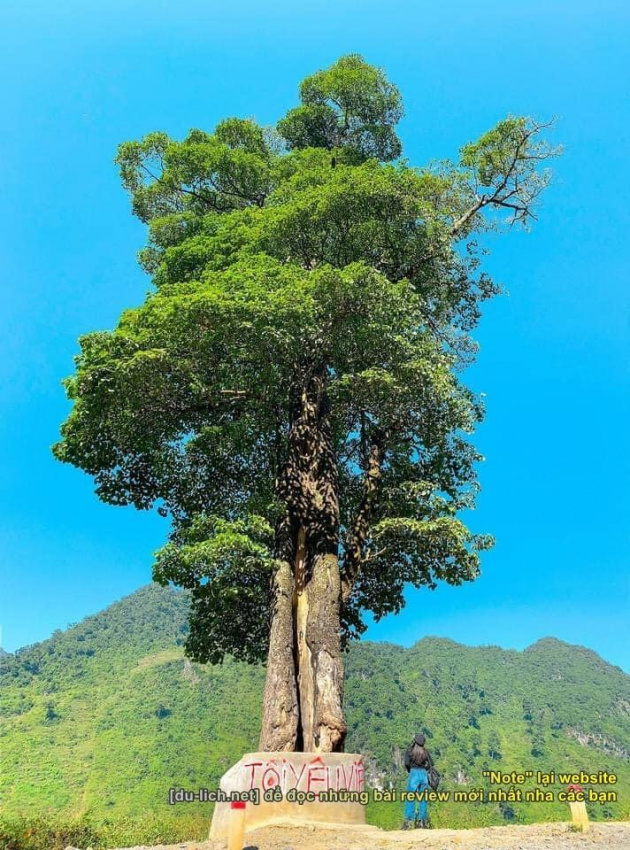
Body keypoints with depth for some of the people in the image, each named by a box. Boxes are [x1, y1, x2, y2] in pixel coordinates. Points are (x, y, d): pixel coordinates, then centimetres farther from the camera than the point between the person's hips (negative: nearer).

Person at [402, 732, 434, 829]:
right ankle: (423, 821, 10)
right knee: (423, 799, 11)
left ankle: (409, 821, -5)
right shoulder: (426, 751, 5)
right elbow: (431, 764, 6)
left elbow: (406, 763, -11)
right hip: (424, 774, 3)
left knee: (410, 799, 1)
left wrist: (409, 770, 8)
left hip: (414, 773, -3)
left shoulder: (410, 750, -4)